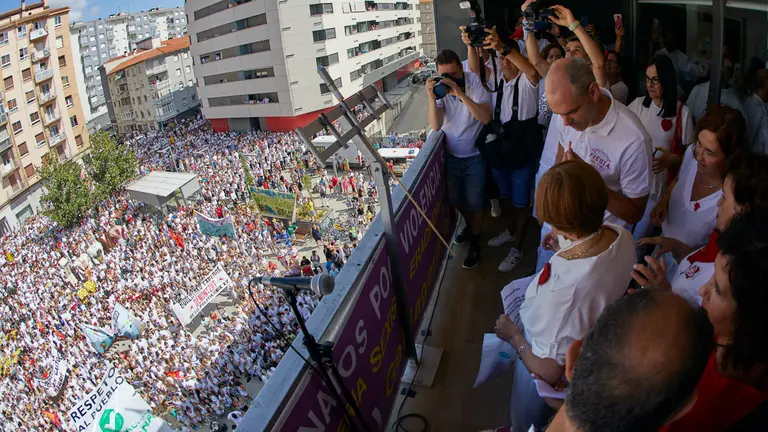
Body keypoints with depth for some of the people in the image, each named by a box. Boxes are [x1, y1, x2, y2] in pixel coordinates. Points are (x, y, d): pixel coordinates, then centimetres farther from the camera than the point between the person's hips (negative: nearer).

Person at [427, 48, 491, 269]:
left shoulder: (474, 83, -20)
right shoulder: (440, 88, -13)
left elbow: (486, 118, -31)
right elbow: (435, 126, -21)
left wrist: (460, 93, -40)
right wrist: (432, 97, -36)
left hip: (475, 155, -4)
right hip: (452, 154, 4)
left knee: (474, 202, 3)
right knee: (454, 198, 18)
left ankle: (475, 243, 26)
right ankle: (470, 224, 49)